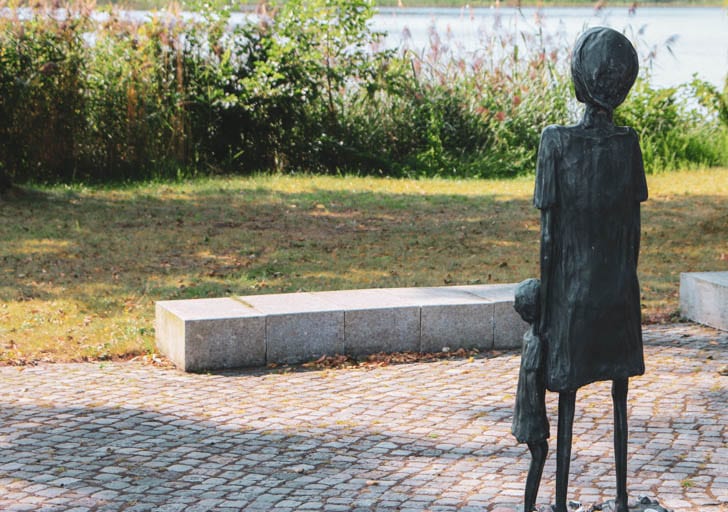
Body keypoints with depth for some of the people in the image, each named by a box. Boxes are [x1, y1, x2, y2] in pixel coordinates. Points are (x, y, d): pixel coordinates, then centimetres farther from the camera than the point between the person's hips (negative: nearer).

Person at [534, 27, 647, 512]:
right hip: (620, 291, 2)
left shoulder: (556, 142, -12)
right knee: (620, 398, 12)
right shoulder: (629, 143, -4)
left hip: (572, 291, -2)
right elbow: (635, 228, 2)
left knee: (568, 398, 5)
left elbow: (549, 234, -9)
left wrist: (545, 305, -1)